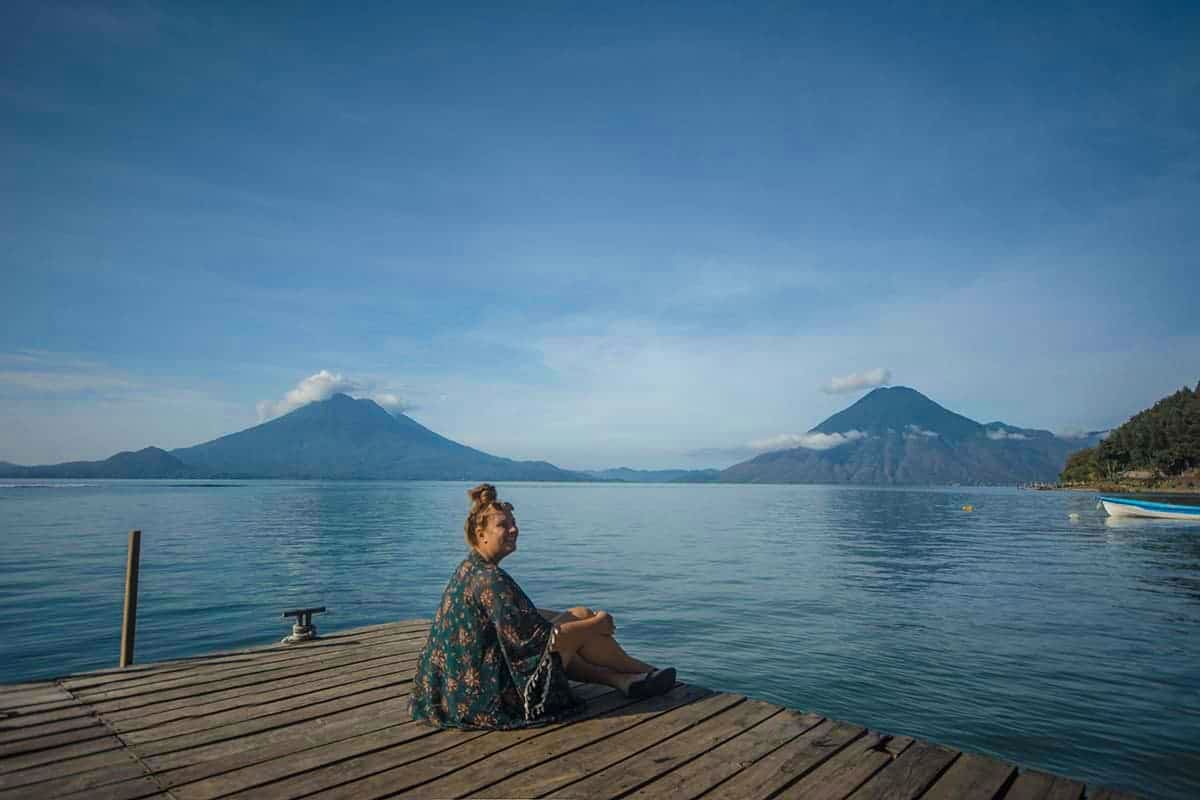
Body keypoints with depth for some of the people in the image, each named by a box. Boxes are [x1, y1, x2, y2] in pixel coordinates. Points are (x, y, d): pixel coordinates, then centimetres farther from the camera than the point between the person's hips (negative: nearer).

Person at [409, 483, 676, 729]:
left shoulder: (470, 569, 7)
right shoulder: (488, 577, -22)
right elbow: (532, 637, -24)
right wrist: (596, 624, -13)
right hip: (498, 694, -10)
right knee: (581, 615, -4)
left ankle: (620, 679, 18)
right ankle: (644, 671, 15)